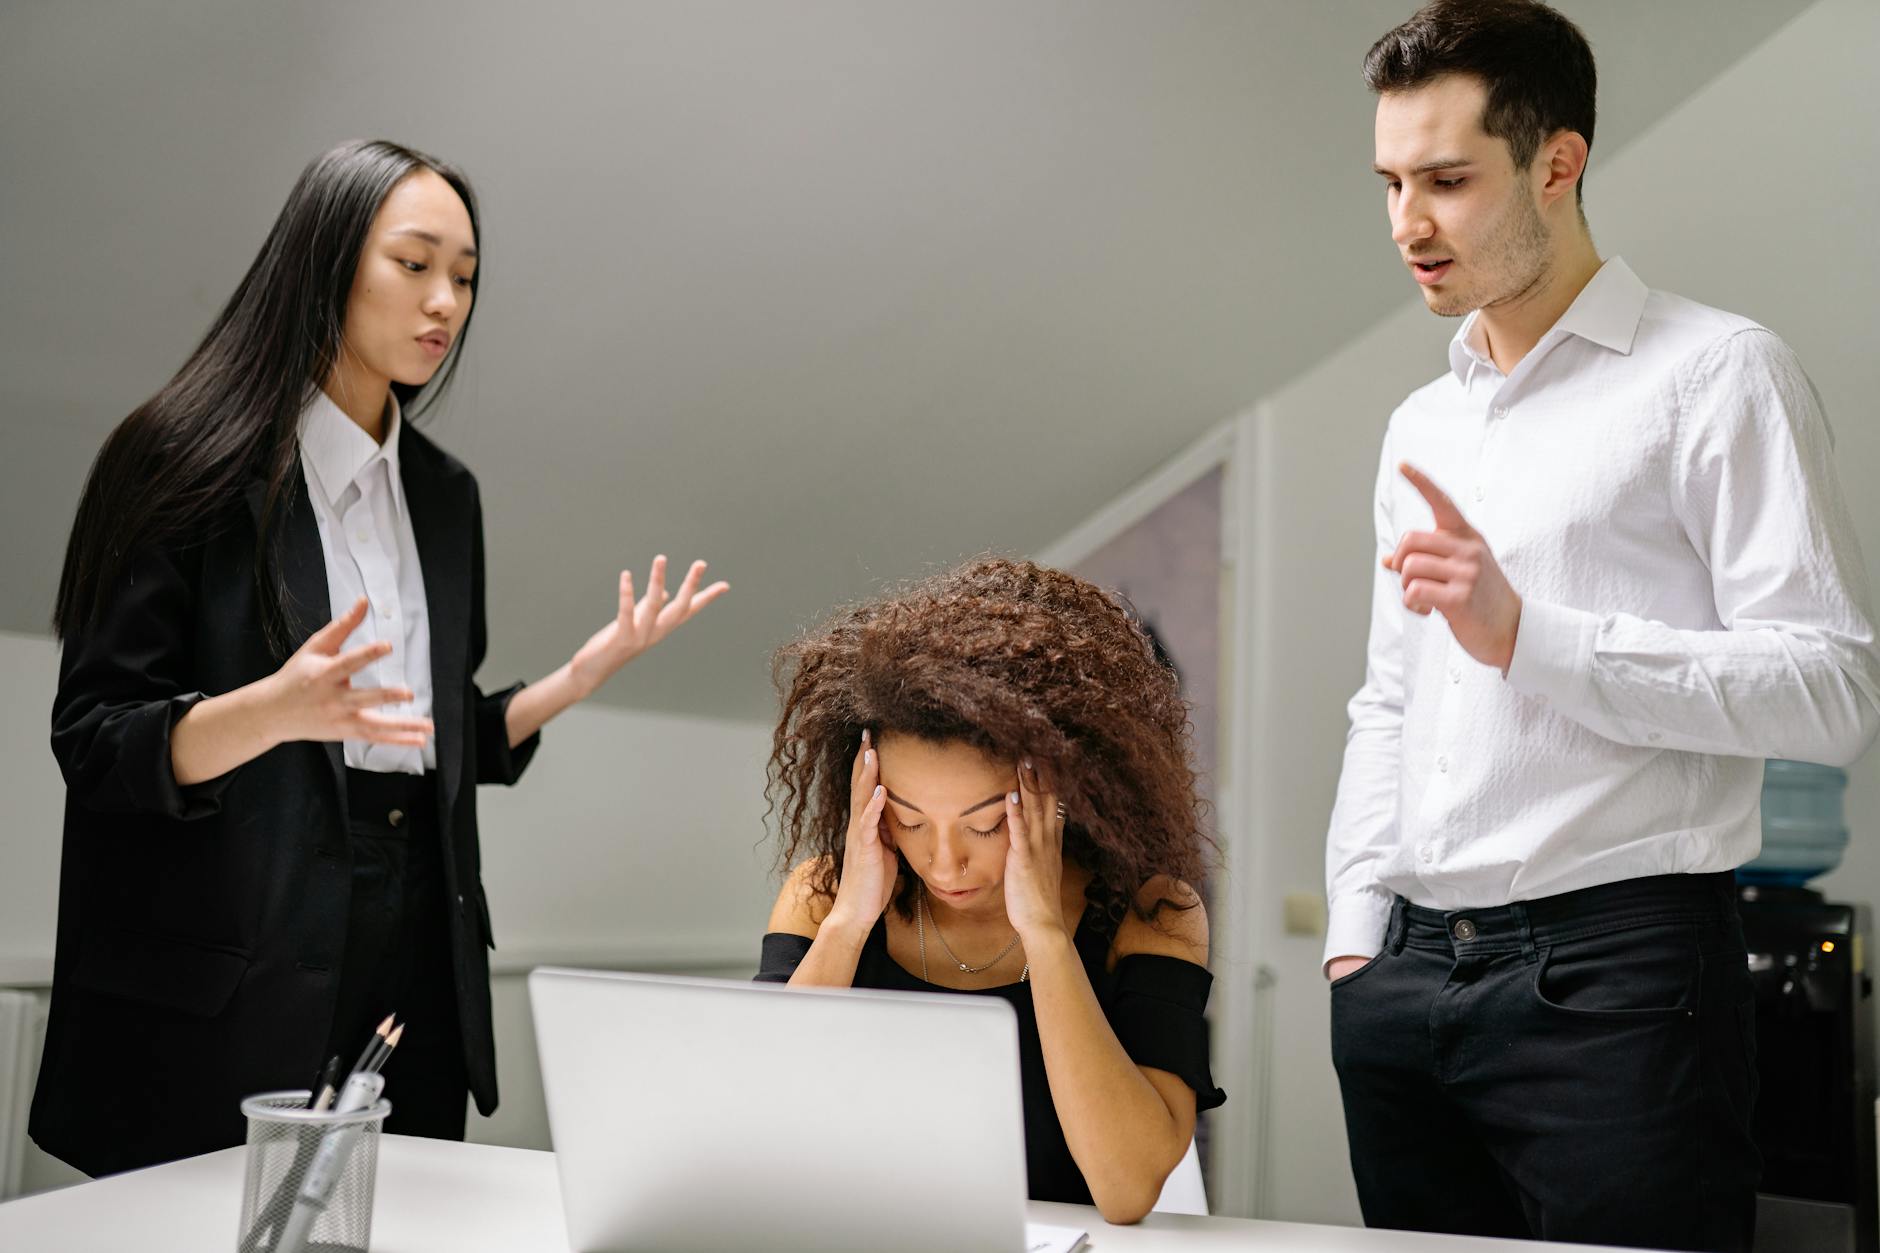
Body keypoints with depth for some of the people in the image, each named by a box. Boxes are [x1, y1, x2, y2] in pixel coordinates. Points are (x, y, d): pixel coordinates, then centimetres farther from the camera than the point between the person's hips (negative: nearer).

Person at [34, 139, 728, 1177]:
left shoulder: (444, 494, 13)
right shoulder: (189, 463, -6)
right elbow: (92, 741, -11)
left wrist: (584, 673, 5)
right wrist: (272, 712, -28)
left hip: (412, 963, 6)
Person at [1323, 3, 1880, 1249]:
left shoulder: (1714, 375, -3)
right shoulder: (1422, 425, 18)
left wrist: (1528, 634, -20)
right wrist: (1355, 935, 12)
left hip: (1617, 966, -6)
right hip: (1407, 978, 6)